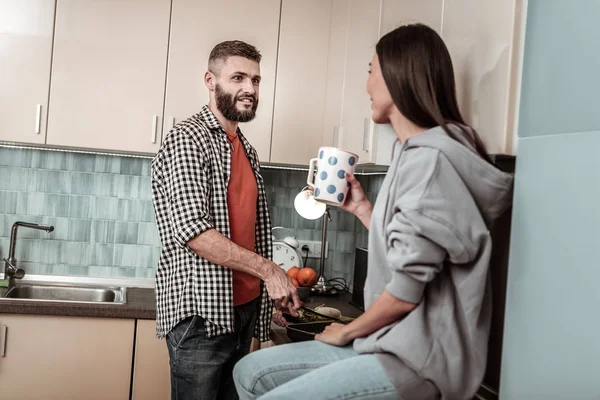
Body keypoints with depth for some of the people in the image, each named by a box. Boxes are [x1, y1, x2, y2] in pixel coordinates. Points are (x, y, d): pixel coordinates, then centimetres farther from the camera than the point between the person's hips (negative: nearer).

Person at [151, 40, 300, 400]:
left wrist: (269, 294, 12)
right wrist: (268, 271, -19)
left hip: (244, 309, 8)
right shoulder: (188, 139, -10)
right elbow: (192, 230, -20)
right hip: (202, 314, -8)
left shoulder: (247, 150, 16)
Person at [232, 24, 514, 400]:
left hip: (418, 359, -9)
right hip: (394, 344, 9)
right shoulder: (415, 153, 12)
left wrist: (348, 331, -4)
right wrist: (361, 208, 13)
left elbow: (406, 291, -20)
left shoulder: (428, 158, -19)